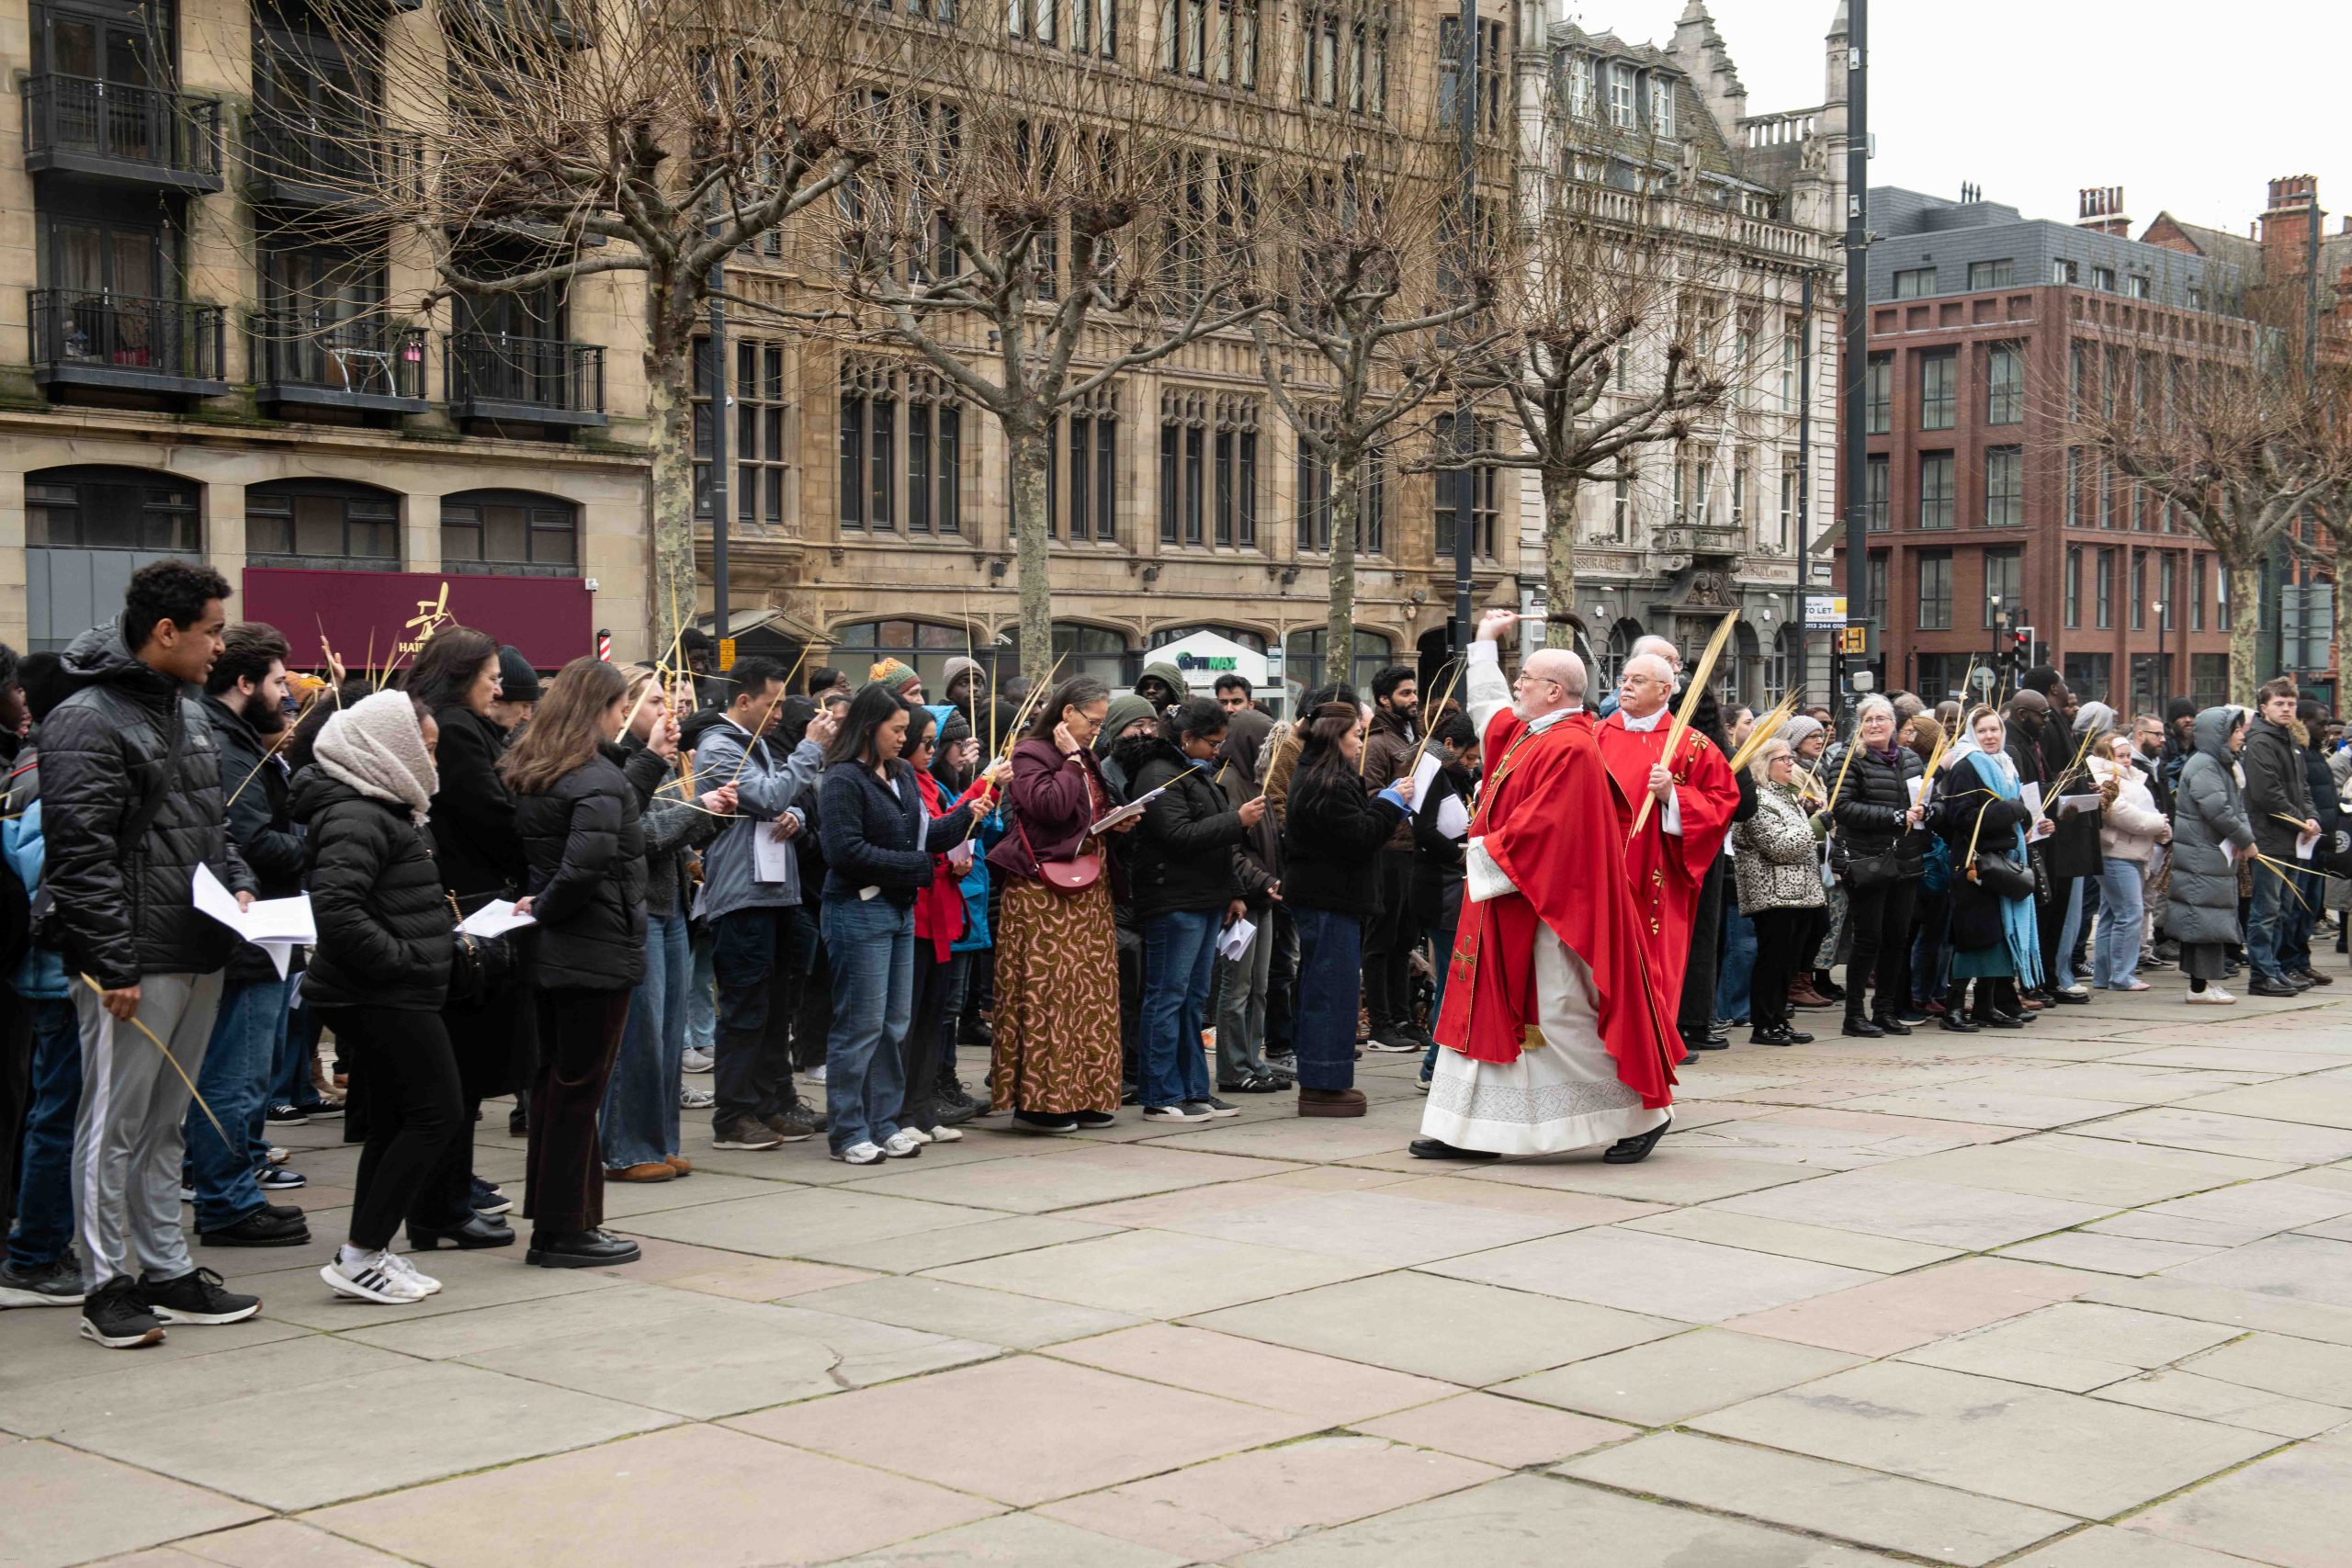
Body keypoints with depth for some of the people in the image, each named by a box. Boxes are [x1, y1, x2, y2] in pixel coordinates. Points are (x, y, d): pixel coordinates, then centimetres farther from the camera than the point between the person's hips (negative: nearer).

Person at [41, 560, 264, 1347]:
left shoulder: (191, 716, 16)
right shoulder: (87, 722, -12)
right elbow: (82, 855, -18)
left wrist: (239, 886, 7)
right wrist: (115, 965, -21)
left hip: (199, 957, 9)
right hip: (132, 968, -9)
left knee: (167, 1126, 15)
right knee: (114, 1126, -1)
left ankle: (169, 1272, 23)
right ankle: (106, 1287, 6)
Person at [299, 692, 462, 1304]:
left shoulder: (386, 810, 17)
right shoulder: (354, 818, -17)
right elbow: (336, 908, -28)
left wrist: (443, 937, 12)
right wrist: (401, 958, -22)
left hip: (390, 998, 11)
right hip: (383, 997, -11)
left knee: (394, 1122, 13)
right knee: (437, 1112, -8)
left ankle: (367, 1253, 18)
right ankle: (360, 1257, -6)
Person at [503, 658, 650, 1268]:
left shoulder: (529, 772, 10)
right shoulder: (597, 778, -18)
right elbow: (587, 862, -29)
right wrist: (544, 910, -15)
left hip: (551, 952, 9)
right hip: (597, 953, -9)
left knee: (557, 1082, 15)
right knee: (578, 1087, -1)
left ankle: (557, 1222, 23)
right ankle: (564, 1231, 6)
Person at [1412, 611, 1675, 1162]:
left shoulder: (1568, 747, -18)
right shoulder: (1526, 732, 12)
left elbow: (1540, 826, -25)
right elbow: (1488, 705, 33)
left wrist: (1489, 853, -14)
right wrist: (1484, 640, 40)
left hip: (1547, 908, -10)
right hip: (1508, 905, 10)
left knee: (1564, 1015, -6)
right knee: (1487, 1008, 9)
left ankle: (1642, 1112, 6)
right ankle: (1467, 1129, 12)